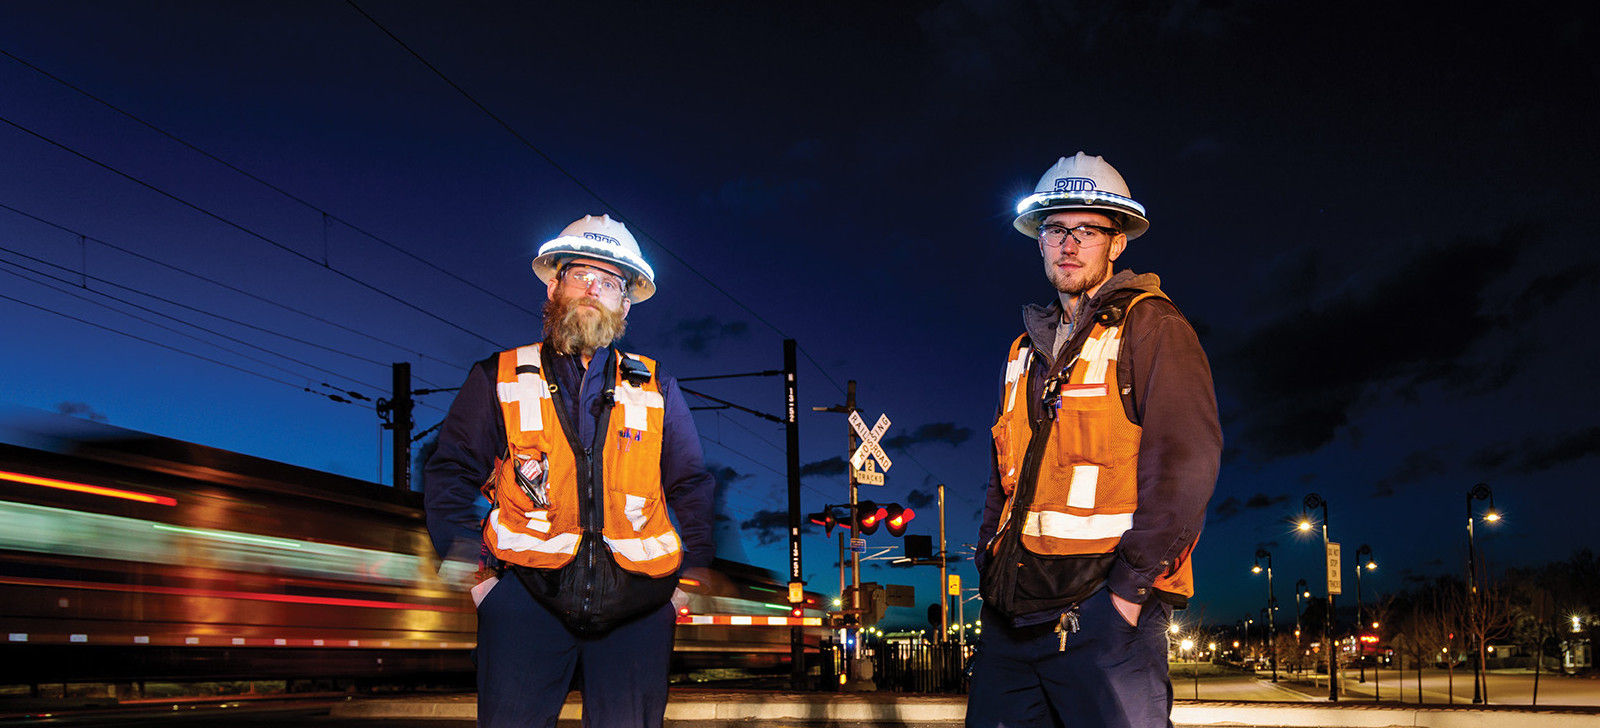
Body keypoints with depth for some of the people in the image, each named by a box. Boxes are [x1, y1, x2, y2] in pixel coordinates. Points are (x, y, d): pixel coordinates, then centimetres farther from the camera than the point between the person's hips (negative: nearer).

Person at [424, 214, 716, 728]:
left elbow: (691, 489, 17)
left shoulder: (657, 391, 14)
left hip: (635, 604, 2)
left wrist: (693, 574, 7)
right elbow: (451, 476, 8)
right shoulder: (498, 381, 10)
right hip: (527, 594, -1)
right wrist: (473, 569, -4)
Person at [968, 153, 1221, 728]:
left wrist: (1130, 585, -17)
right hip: (1014, 613, 6)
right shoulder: (1029, 347, 20)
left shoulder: (1151, 326, -2)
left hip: (1103, 610, -6)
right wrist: (990, 568, 12)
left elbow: (1186, 459, -13)